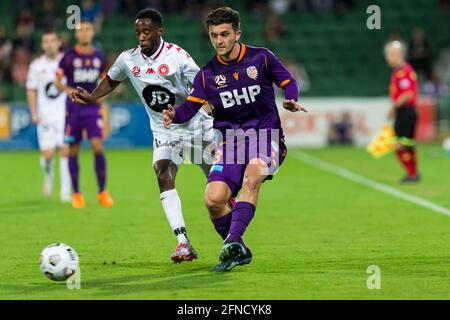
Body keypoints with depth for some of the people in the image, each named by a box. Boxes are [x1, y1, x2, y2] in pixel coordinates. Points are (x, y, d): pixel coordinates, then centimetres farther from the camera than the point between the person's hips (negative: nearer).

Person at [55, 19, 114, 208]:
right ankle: (76, 194, 14)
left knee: (98, 147, -11)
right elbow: (58, 82, -1)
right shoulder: (69, 56, -4)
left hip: (92, 108, 1)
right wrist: (69, 90, -20)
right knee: (73, 151, 3)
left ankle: (102, 192, -1)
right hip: (73, 109, -1)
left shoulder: (98, 56, 5)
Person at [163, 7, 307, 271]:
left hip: (266, 137, -3)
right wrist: (174, 116, -22)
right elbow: (191, 106, 0)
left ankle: (233, 241, -45)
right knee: (213, 200, -17)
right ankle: (239, 252, 6)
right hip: (231, 141, 3)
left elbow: (288, 81, 9)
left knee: (252, 177, -36)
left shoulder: (261, 58, 1)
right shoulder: (207, 74, 5)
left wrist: (292, 100, -12)